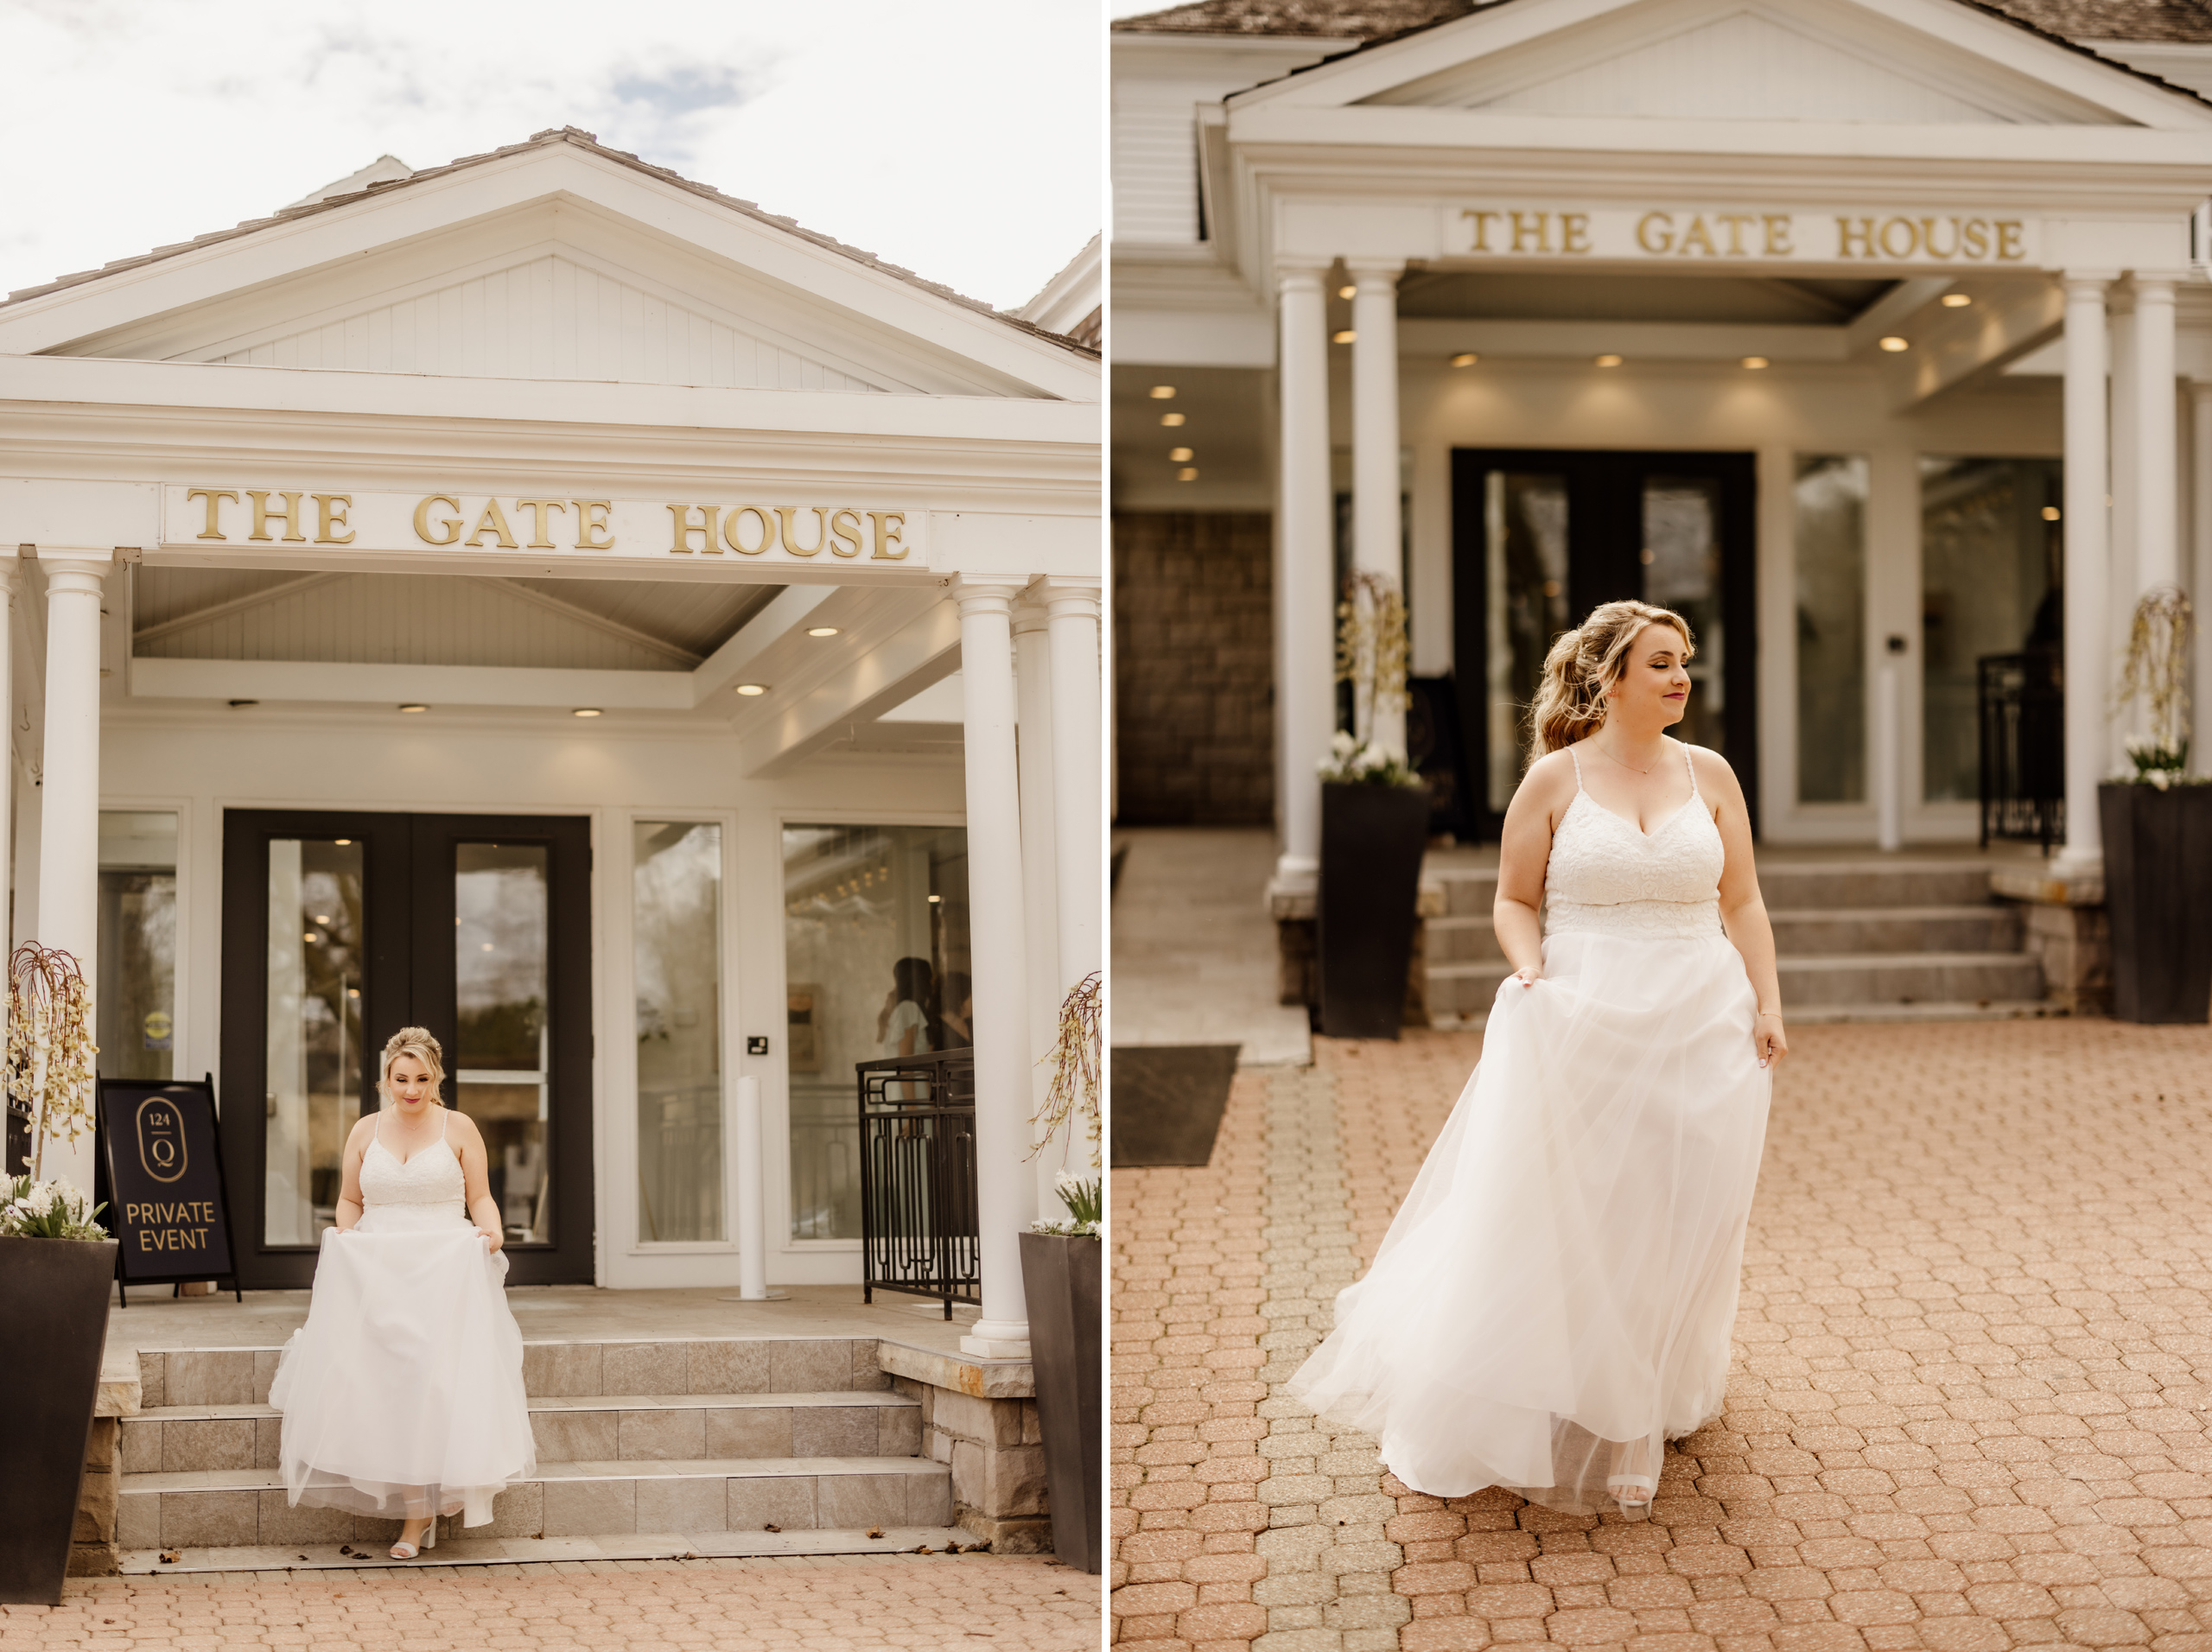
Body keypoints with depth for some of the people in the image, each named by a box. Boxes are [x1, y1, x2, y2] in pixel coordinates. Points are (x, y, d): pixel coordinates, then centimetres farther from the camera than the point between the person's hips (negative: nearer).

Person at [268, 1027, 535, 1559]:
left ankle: (416, 1516, -7)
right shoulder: (366, 1131, 12)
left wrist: (492, 1232, -14)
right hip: (375, 1272, 3)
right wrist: (343, 1238, -1)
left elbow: (480, 1199, 7)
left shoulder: (459, 1128, 5)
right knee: (380, 1379, -16)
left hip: (445, 1271, -3)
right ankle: (418, 1505, -1)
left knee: (433, 1379, -15)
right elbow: (351, 1200, 19)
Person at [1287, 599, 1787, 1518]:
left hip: (1701, 1026, 3)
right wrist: (1532, 975, -13)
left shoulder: (1710, 775, 6)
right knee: (1563, 1222, -2)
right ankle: (1548, 1418, 12)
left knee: (1680, 1222, 6)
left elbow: (1743, 904, 7)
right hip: (1583, 1025, -2)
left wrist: (1769, 1008, 0)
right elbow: (1514, 901, 4)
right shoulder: (1555, 780, -1)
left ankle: (1653, 1401, 21)